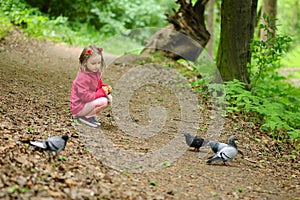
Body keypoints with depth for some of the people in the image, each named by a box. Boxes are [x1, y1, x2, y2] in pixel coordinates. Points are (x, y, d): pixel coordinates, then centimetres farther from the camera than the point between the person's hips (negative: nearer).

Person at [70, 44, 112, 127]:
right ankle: (85, 117, -9)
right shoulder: (82, 77, -26)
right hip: (79, 107, -9)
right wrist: (101, 92, -22)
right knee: (103, 101, -25)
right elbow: (85, 96, -27)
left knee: (109, 98, 1)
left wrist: (106, 88, -6)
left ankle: (90, 115, 3)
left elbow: (99, 86, 17)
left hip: (88, 102, 9)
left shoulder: (96, 73, 2)